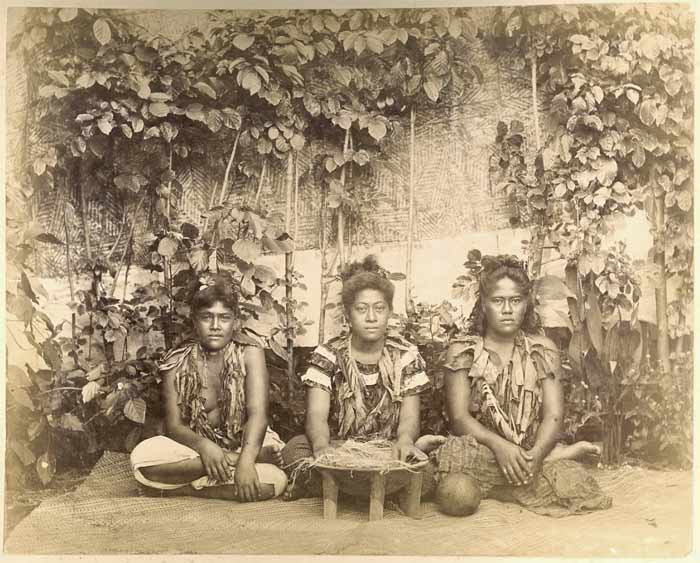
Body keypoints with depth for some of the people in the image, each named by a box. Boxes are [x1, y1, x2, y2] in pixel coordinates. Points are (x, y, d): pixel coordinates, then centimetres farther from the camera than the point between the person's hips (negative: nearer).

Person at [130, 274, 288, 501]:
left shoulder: (250, 355, -6)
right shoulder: (177, 362, -2)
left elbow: (257, 414, -19)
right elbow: (174, 424, -9)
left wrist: (246, 460, -37)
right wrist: (203, 446, -31)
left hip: (243, 445, -1)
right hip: (195, 447, 1)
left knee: (275, 481, -33)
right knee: (141, 456, -27)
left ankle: (184, 488, -18)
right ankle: (233, 463, -24)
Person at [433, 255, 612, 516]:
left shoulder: (543, 350, 8)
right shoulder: (462, 351, 2)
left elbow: (553, 415, -3)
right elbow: (459, 417, -8)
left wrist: (535, 453, -23)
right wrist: (499, 446, -25)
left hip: (533, 451, 0)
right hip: (481, 450, 0)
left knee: (576, 485, -29)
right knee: (455, 453, -36)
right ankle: (559, 454, -18)